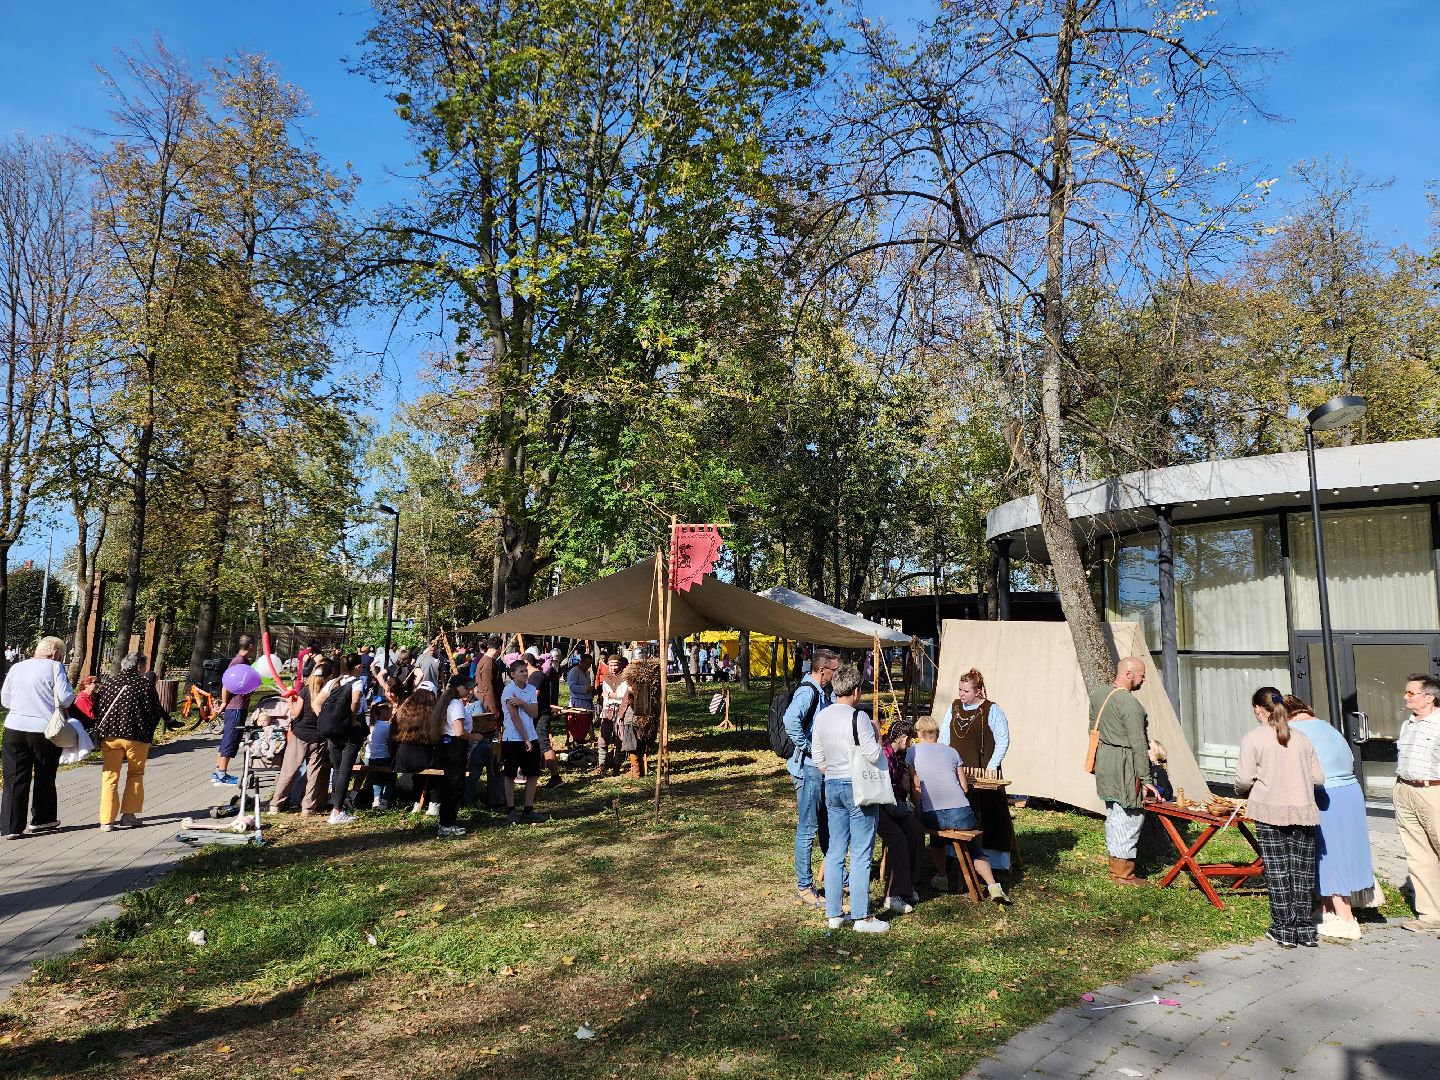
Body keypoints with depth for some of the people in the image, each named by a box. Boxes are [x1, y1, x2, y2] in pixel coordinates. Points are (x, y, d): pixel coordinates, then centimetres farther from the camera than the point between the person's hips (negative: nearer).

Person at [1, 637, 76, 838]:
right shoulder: (54, 667, -6)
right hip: (44, 730, -4)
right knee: (45, 777, 13)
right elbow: (65, 698, -14)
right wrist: (72, 698, 8)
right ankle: (41, 820, 24)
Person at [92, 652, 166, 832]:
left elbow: (97, 709, 7)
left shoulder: (108, 683, 7)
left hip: (110, 736, 3)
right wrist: (148, 731, 15)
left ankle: (107, 821, 2)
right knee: (135, 775, 14)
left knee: (109, 777, 6)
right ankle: (128, 814, 11)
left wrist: (97, 733, 17)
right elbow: (156, 712, -3)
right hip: (137, 737, -3)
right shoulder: (145, 684, -3)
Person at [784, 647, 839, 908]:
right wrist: (807, 747, -26)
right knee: (808, 829, -1)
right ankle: (804, 887, 8)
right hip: (808, 768, -10)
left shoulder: (822, 692, 12)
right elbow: (790, 720, -37)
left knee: (827, 824, 21)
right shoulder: (807, 692, -19)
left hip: (822, 768, 10)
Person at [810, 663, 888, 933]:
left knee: (835, 852, 11)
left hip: (832, 787, 7)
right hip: (859, 788, -7)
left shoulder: (821, 716, 6)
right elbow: (874, 756, -16)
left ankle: (833, 914, 16)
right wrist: (876, 735, 1)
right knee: (861, 854, 0)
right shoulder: (858, 717, -16)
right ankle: (862, 917, 5)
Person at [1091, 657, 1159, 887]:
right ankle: (1123, 874, 6)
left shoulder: (1098, 695, 9)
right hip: (1124, 766, -9)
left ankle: (1115, 867, 25)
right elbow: (1138, 745, -18)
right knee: (1130, 817, 0)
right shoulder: (1129, 703, -19)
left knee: (1113, 815, 16)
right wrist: (1146, 779, -15)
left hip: (1104, 761, 9)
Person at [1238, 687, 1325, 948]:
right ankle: (1305, 929, 17)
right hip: (1303, 811, 4)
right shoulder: (1301, 738, 8)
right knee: (1302, 870, 11)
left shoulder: (1252, 737, -5)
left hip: (1270, 811, -4)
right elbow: (1318, 777, 7)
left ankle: (1284, 931, 10)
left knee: (1277, 871, 5)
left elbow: (1244, 779, -8)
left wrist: (1241, 790, 14)